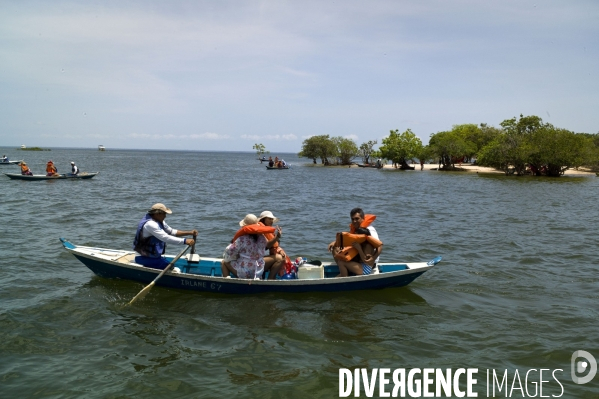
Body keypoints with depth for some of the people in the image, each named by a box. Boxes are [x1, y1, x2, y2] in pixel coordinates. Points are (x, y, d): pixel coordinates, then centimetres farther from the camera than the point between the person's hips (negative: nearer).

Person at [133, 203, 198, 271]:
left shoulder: (159, 222, 8)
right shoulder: (150, 224, -23)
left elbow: (172, 232, 15)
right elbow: (166, 238, -33)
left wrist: (189, 232, 2)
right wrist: (185, 241, -37)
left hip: (154, 257, 10)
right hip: (148, 260, -10)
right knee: (176, 271, -17)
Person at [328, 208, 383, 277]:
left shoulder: (369, 231, -19)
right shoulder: (354, 228, 5)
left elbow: (380, 247, -27)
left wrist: (372, 259, -42)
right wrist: (335, 242, -1)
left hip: (367, 267, -9)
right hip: (357, 259, 9)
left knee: (341, 262, -25)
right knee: (335, 248, 4)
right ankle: (344, 272, 2)